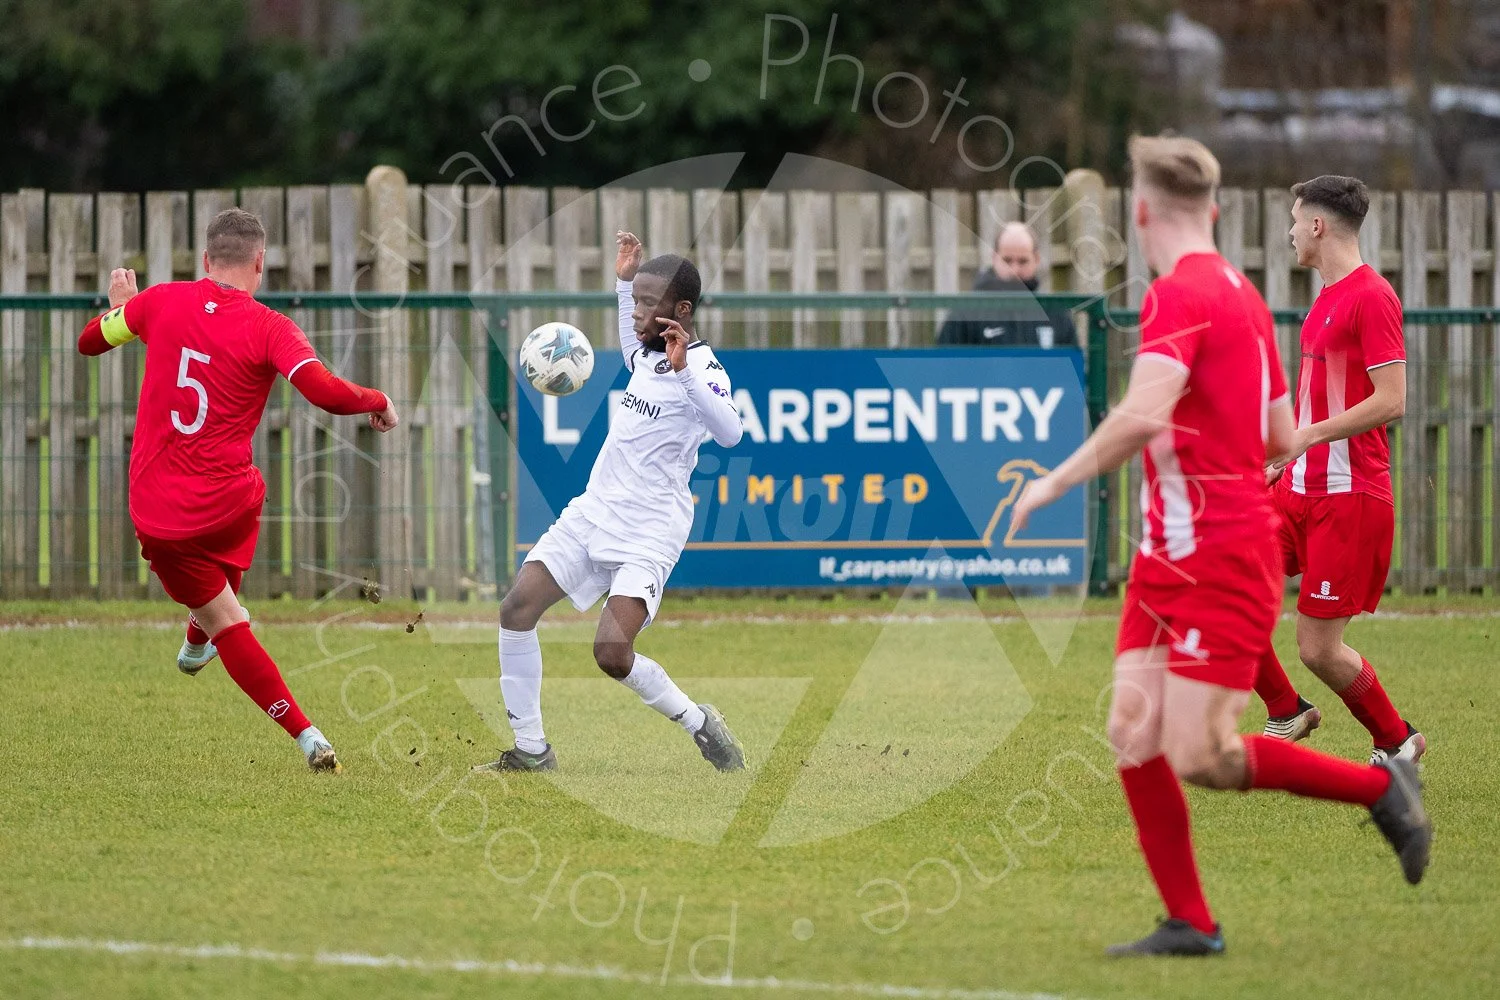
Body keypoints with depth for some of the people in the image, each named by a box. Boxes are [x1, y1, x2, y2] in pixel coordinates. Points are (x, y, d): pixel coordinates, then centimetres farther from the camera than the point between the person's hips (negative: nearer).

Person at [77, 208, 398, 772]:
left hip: (157, 510, 1)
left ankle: (308, 737, -3)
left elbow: (90, 341, 14)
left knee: (228, 625, 8)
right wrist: (378, 402, -5)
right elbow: (325, 392, -25)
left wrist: (121, 305, 36)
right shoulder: (268, 328, -11)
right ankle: (198, 641, 63)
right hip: (229, 502, -1)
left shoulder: (161, 302, -2)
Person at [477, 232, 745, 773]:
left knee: (612, 654, -21)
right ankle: (531, 750, 1)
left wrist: (685, 373, -44)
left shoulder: (703, 367, -14)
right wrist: (623, 281, 27)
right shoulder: (650, 352, 10)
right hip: (593, 511, 8)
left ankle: (701, 725, 4)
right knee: (517, 608, -6)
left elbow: (730, 432, -34)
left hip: (650, 531, -8)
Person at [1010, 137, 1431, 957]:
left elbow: (1143, 414, -31)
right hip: (1169, 557, 9)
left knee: (1200, 758, -9)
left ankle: (1382, 787, 7)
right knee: (1133, 736, 3)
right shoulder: (1240, 295, 13)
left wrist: (1056, 481, -20)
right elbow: (1280, 437, 18)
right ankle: (1189, 922, 6)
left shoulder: (1179, 295, -16)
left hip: (1217, 561, -9)